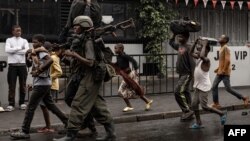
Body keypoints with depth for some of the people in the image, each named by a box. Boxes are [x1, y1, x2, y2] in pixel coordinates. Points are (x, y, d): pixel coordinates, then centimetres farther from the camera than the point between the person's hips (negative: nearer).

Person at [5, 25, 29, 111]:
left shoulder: (24, 41, 10)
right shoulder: (9, 40, 7)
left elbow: (27, 50, -8)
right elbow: (7, 50, -11)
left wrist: (14, 51, -9)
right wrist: (19, 48, -11)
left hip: (22, 65, 2)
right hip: (12, 65, -2)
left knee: (22, 85, 6)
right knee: (12, 85, -3)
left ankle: (22, 103, 15)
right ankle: (11, 104, -2)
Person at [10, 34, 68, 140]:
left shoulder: (42, 51, -12)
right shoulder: (36, 53, 17)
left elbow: (50, 60, -31)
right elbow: (35, 68, 13)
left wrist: (39, 71, -26)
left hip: (41, 84, -10)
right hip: (41, 83, 10)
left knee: (30, 107, -7)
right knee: (50, 105, 16)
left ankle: (25, 132, -4)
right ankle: (67, 122, 21)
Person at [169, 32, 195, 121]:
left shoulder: (188, 48, -15)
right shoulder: (179, 46, 9)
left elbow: (192, 62, -19)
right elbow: (171, 42, 29)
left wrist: (193, 75, -22)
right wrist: (174, 34, 14)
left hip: (186, 74, -9)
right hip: (181, 74, 9)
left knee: (178, 92, -15)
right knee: (185, 93, 11)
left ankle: (187, 111, -9)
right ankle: (188, 113, 16)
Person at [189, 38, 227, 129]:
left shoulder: (206, 60, -17)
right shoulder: (199, 58, 8)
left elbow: (202, 56, -40)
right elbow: (191, 53, 19)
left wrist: (204, 45, -27)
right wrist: (195, 43, 7)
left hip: (204, 87, -9)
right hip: (197, 86, 9)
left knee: (204, 106, -5)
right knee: (194, 105, 7)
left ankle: (222, 114, 11)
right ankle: (198, 123, 16)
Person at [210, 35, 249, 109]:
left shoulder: (226, 48, -16)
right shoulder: (221, 48, 14)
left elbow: (227, 61, -25)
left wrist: (223, 70, -23)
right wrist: (218, 69, 18)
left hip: (225, 73, -10)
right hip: (220, 72, 10)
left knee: (228, 88, -6)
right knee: (214, 87, 5)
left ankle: (244, 98, 6)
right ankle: (216, 103, 10)